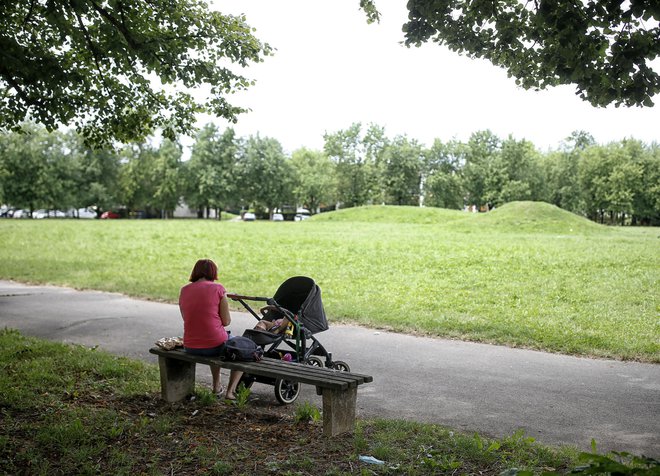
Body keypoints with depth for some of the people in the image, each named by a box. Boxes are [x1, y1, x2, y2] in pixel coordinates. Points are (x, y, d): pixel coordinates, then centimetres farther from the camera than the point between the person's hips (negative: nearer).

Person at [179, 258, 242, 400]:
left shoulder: (184, 290, 4)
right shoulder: (218, 288, -8)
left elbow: (186, 318, 14)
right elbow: (226, 321, -6)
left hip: (190, 348, 5)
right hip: (216, 344, -5)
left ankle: (216, 386, 44)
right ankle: (230, 391, 13)